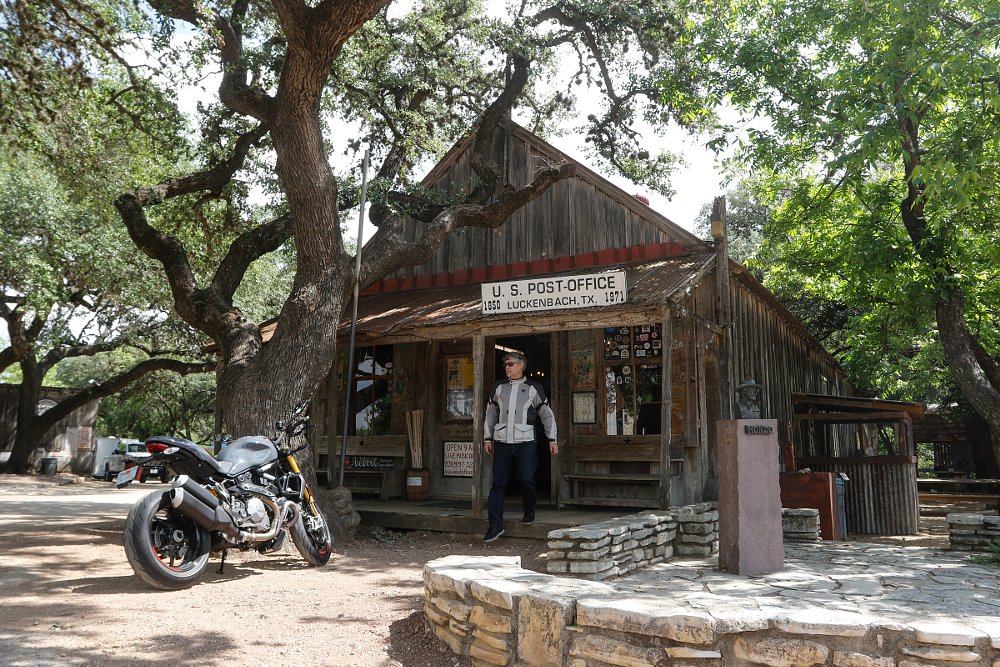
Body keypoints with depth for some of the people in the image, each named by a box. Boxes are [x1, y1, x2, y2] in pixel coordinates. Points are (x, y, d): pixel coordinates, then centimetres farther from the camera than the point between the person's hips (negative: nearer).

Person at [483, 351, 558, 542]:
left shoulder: (533, 388, 6)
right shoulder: (499, 387, 14)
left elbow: (547, 415, 10)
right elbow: (490, 413, 20)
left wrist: (552, 439, 4)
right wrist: (487, 438, 14)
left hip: (525, 442, -3)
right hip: (501, 442, 3)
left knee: (526, 479, -10)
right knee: (498, 483, -1)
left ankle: (529, 513, 18)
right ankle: (495, 525, 3)